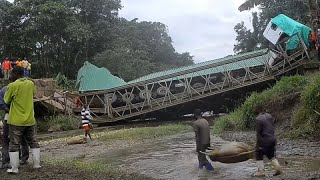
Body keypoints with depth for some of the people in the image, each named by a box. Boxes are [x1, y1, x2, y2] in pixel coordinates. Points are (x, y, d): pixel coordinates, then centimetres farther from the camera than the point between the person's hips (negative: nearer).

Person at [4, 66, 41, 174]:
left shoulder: (12, 86, -14)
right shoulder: (31, 84, 1)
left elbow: (6, 100, -3)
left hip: (16, 121, -4)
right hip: (30, 120, 4)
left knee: (14, 145, 5)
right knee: (33, 142, 16)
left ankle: (14, 168, 7)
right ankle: (37, 164, 18)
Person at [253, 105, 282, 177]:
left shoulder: (258, 119, -17)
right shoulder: (269, 116, 6)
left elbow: (258, 132, -17)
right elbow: (273, 126, 11)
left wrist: (258, 144, -13)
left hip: (264, 140, -7)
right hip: (272, 139, 7)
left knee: (259, 155, 9)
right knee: (271, 155, 21)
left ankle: (261, 171, 8)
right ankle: (278, 169, 12)